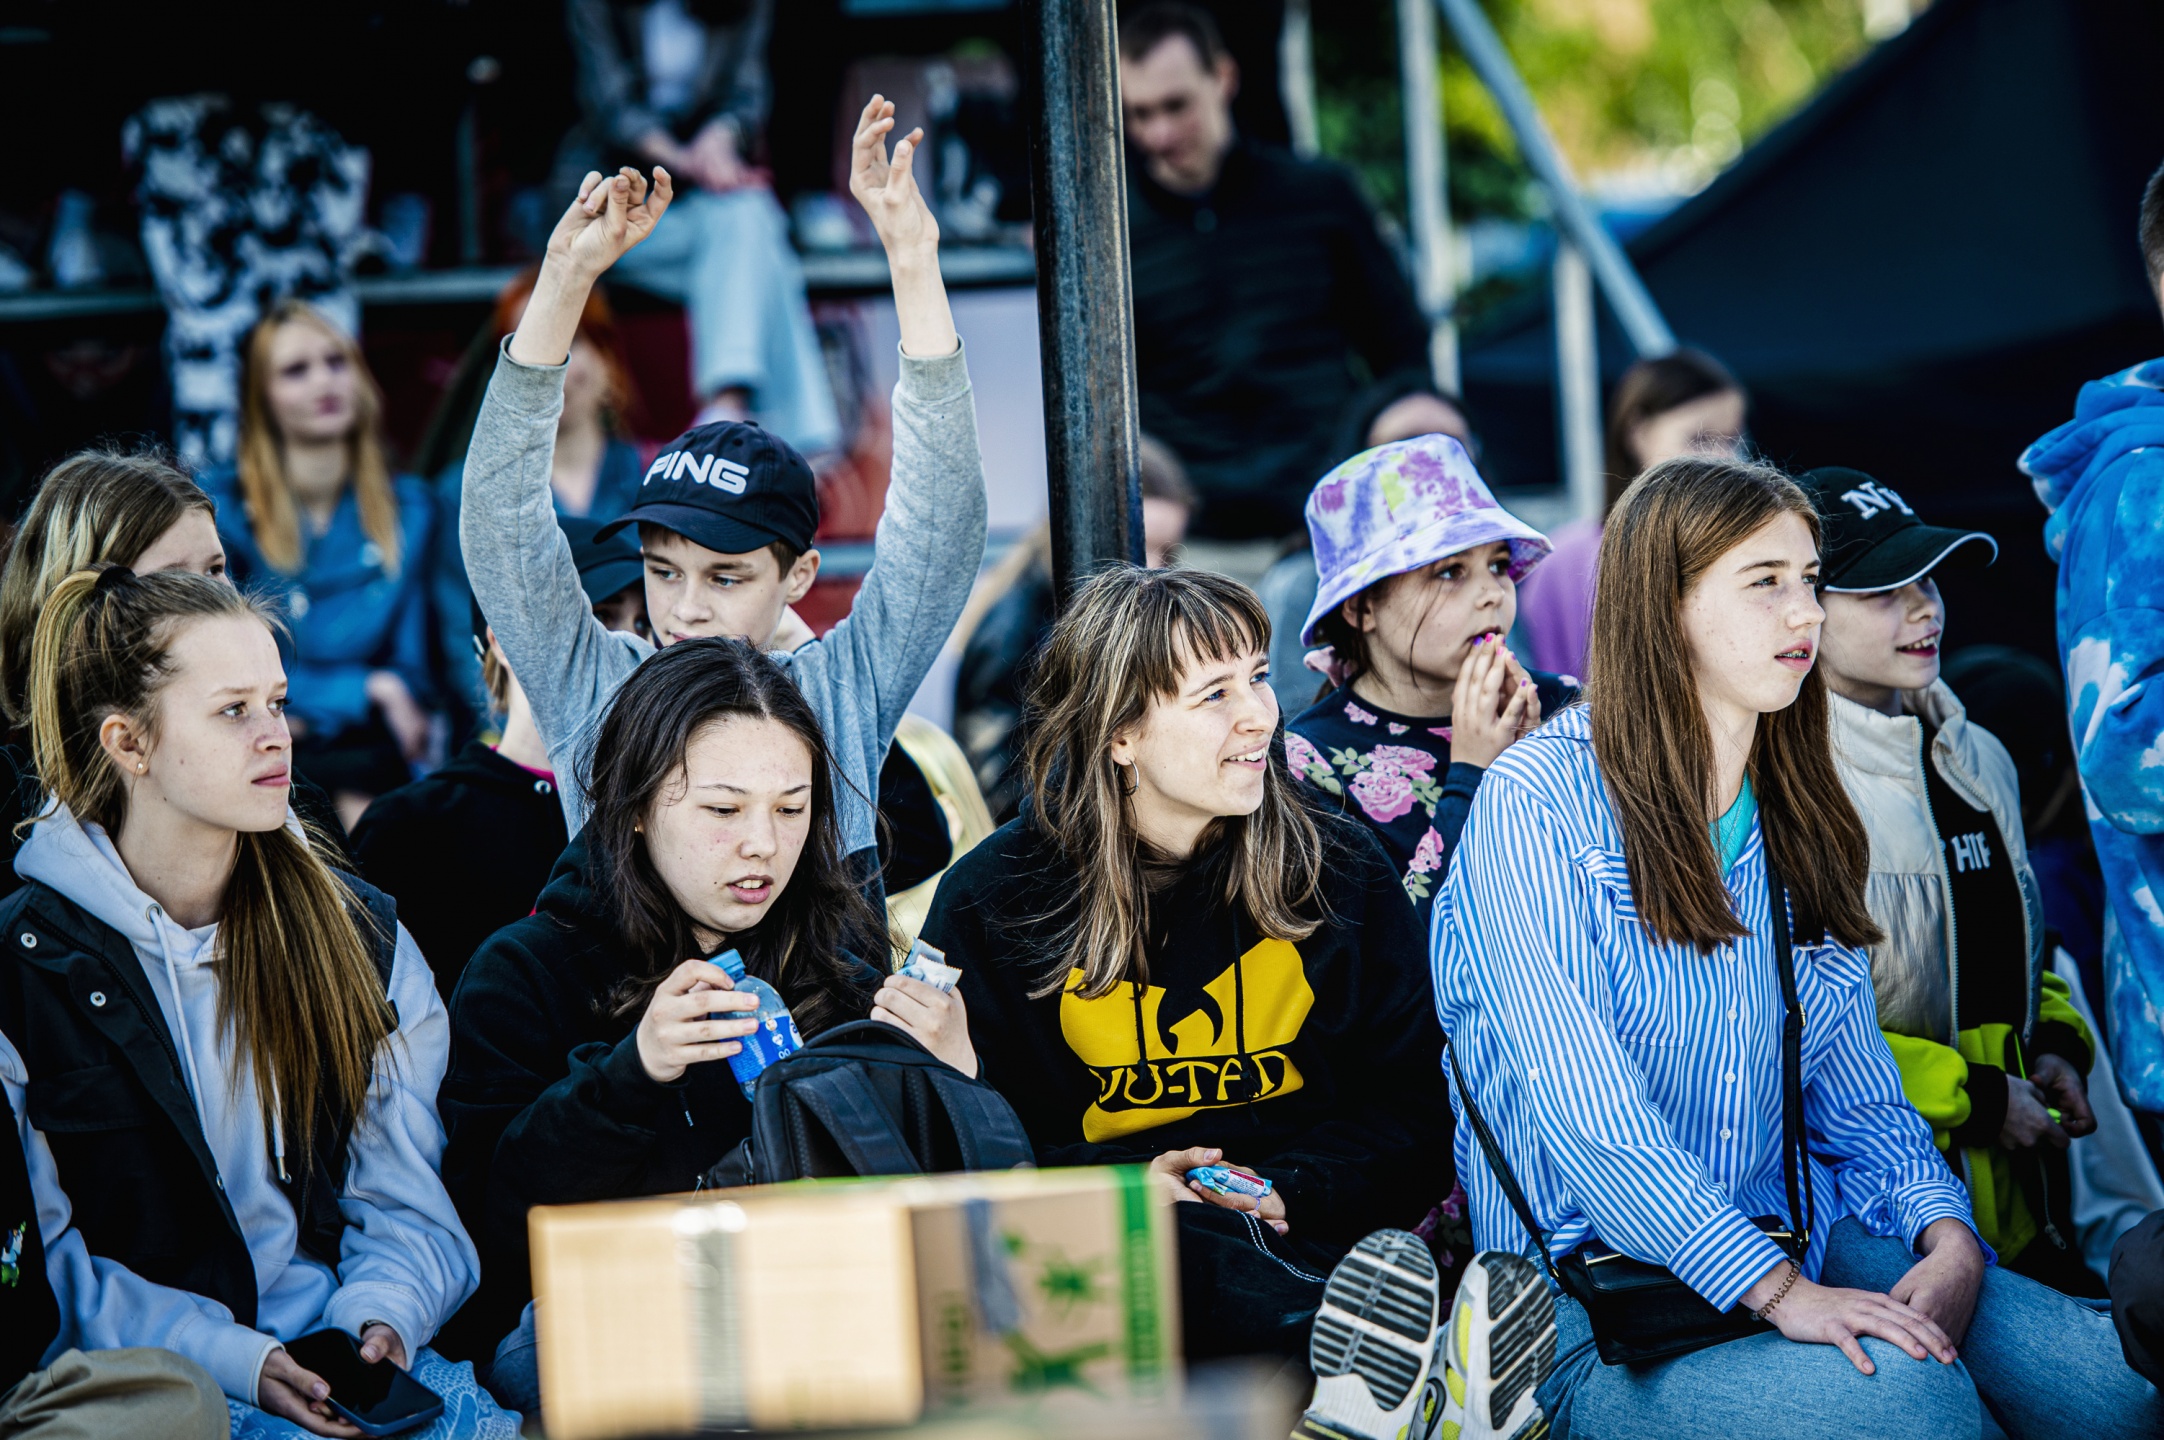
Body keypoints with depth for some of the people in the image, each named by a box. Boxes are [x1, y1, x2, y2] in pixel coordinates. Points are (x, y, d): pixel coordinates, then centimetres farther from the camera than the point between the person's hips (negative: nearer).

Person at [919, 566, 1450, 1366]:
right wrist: (1127, 1183, -13)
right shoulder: (988, 902, 6)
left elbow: (1412, 1116, 11)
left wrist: (1285, 1188, -9)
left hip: (1302, 1233, 2)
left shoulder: (1345, 872, 12)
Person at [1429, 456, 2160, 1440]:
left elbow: (1856, 1088, 14)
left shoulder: (1799, 823, 15)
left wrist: (1949, 1239, -7)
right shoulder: (1537, 800, -8)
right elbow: (1581, 1107, -17)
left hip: (1799, 1240, 6)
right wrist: (1780, 1292, -24)